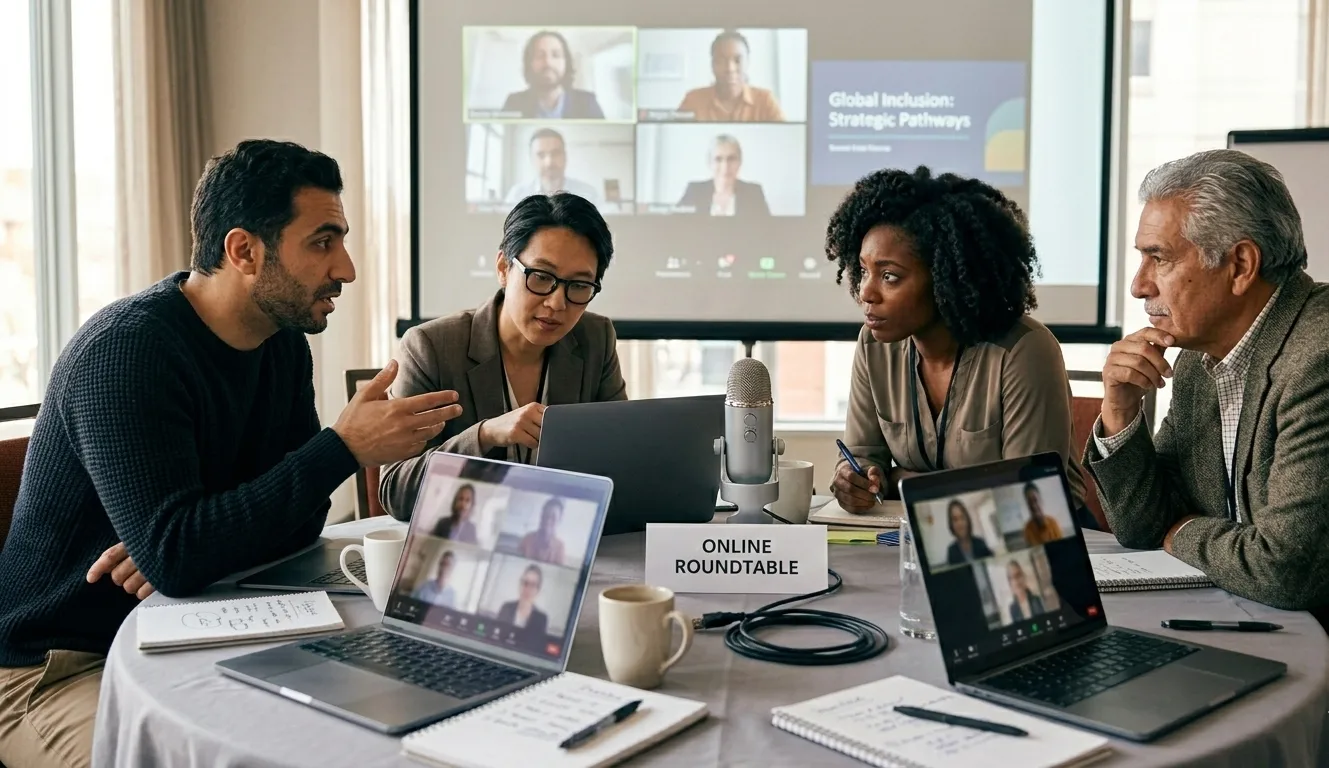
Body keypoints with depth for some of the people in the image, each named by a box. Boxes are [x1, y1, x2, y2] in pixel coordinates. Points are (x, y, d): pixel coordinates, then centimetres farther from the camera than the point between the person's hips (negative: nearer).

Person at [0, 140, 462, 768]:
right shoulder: (126, 351, -23)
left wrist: (194, 547, -17)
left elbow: (301, 515, 4)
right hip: (56, 669, -7)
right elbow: (173, 557, -32)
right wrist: (344, 449, -30)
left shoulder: (284, 344, 3)